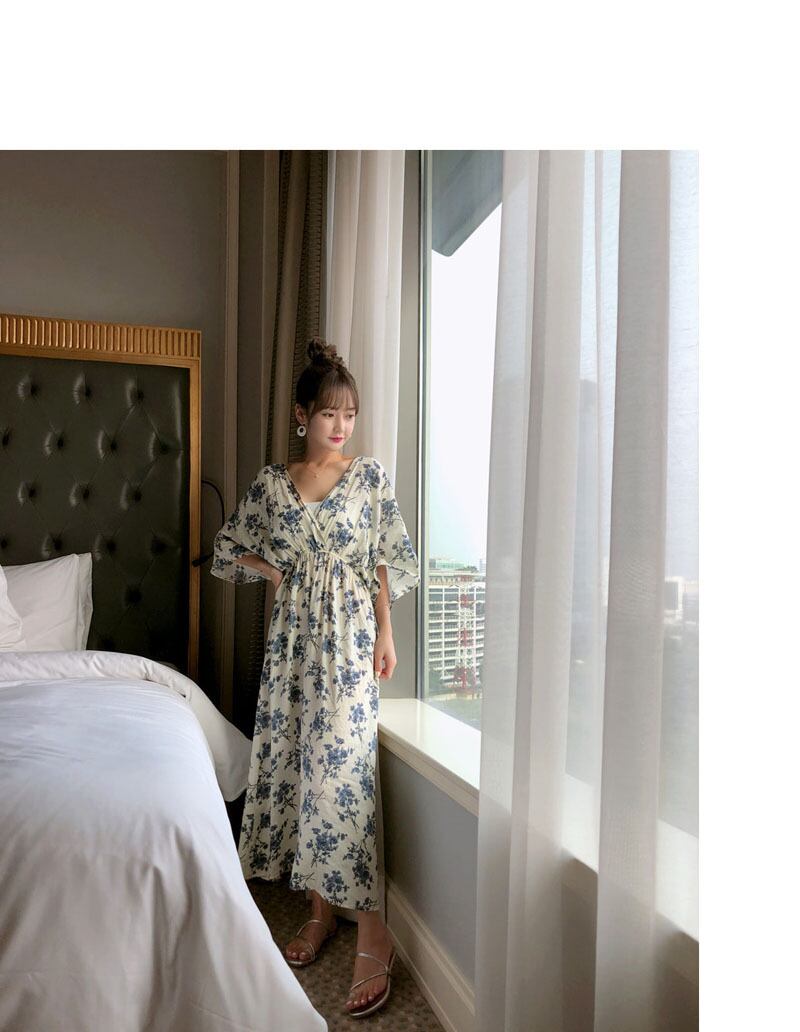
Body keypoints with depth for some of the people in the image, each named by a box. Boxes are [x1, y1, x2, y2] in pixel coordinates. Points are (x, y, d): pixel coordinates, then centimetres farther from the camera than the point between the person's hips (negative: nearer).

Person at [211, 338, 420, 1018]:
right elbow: (230, 548, 16)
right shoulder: (272, 482, 6)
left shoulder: (371, 475, -1)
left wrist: (386, 634, -4)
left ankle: (372, 931, 4)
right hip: (293, 635, 4)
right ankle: (321, 909, 27)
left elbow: (386, 562, 0)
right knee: (292, 760, 9)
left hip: (350, 635, -3)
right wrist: (271, 571, -1)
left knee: (342, 768, -9)